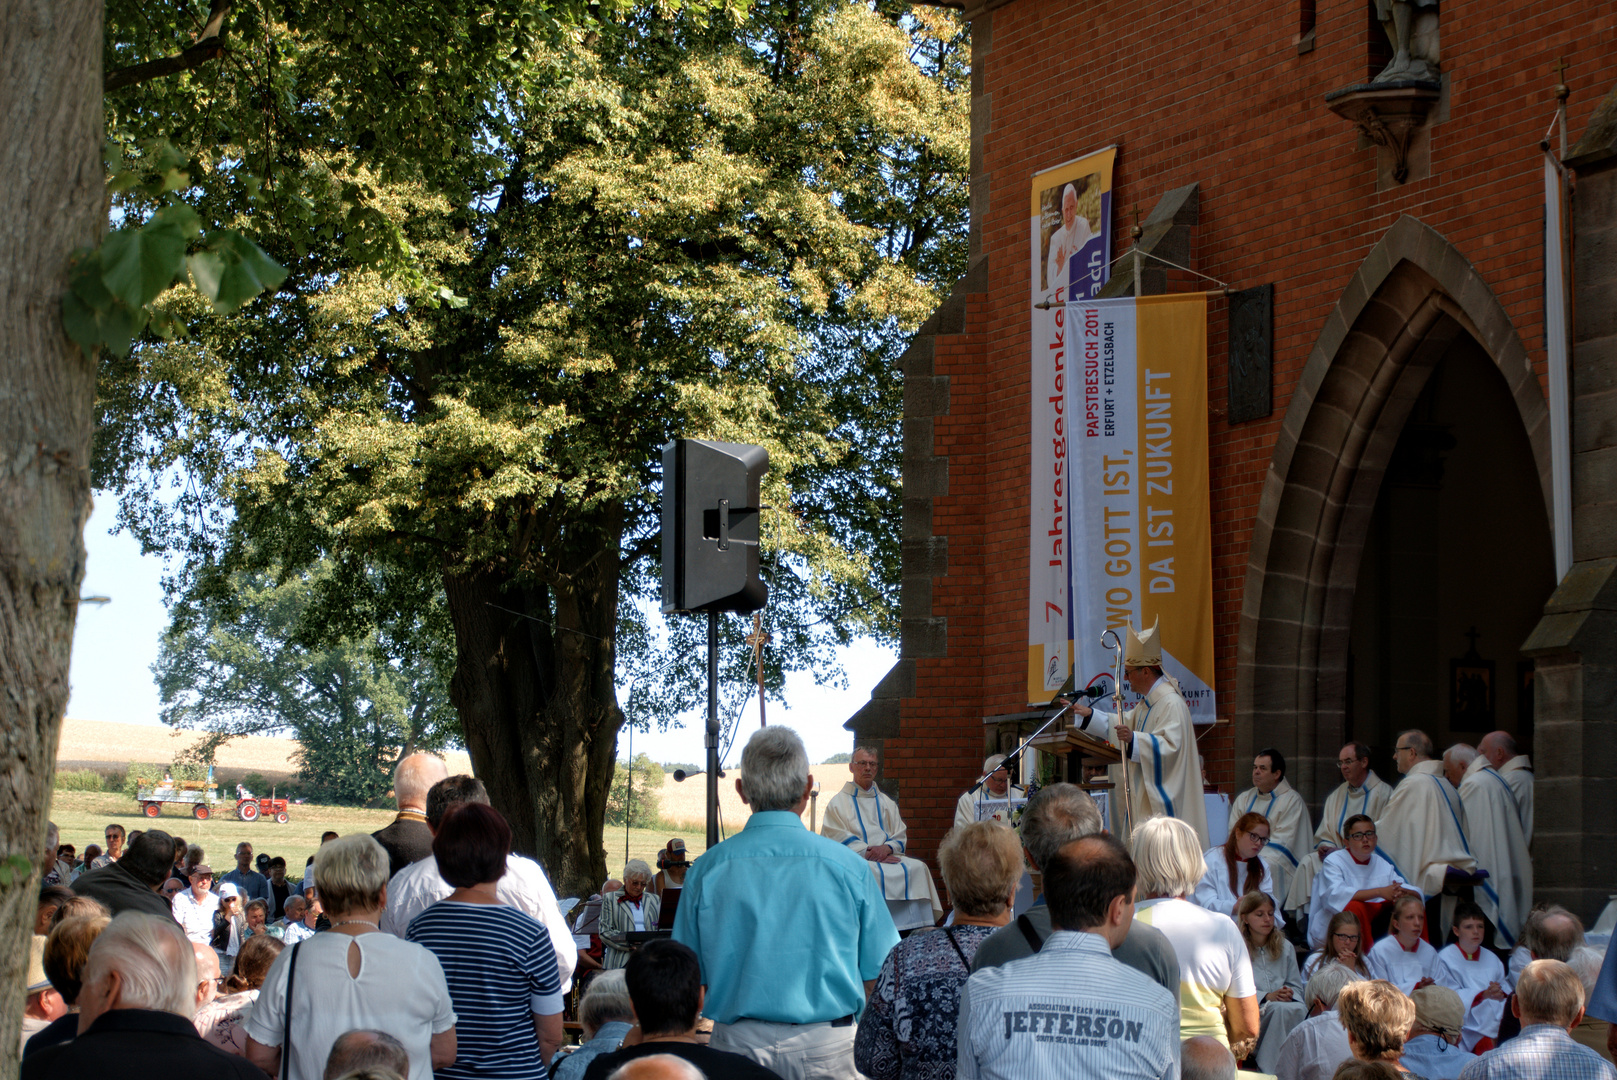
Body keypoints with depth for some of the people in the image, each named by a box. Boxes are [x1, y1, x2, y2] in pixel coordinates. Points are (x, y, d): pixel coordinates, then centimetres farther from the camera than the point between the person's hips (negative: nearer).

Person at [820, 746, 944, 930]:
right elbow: (839, 838, -2)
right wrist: (867, 852, -16)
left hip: (887, 856, 4)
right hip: (854, 859, -4)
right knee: (875, 872, -37)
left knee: (917, 868, -24)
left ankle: (918, 928, -25)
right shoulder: (838, 802, 12)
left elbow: (900, 837, 14)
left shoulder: (886, 803, 25)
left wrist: (886, 848, -10)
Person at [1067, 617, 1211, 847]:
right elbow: (1124, 724, 32)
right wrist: (1089, 714, 27)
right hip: (1148, 796, 11)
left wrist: (1133, 740, -38)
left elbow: (1170, 745, -27)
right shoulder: (1148, 703, 18)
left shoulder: (1172, 703, -17)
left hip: (1165, 796, -11)